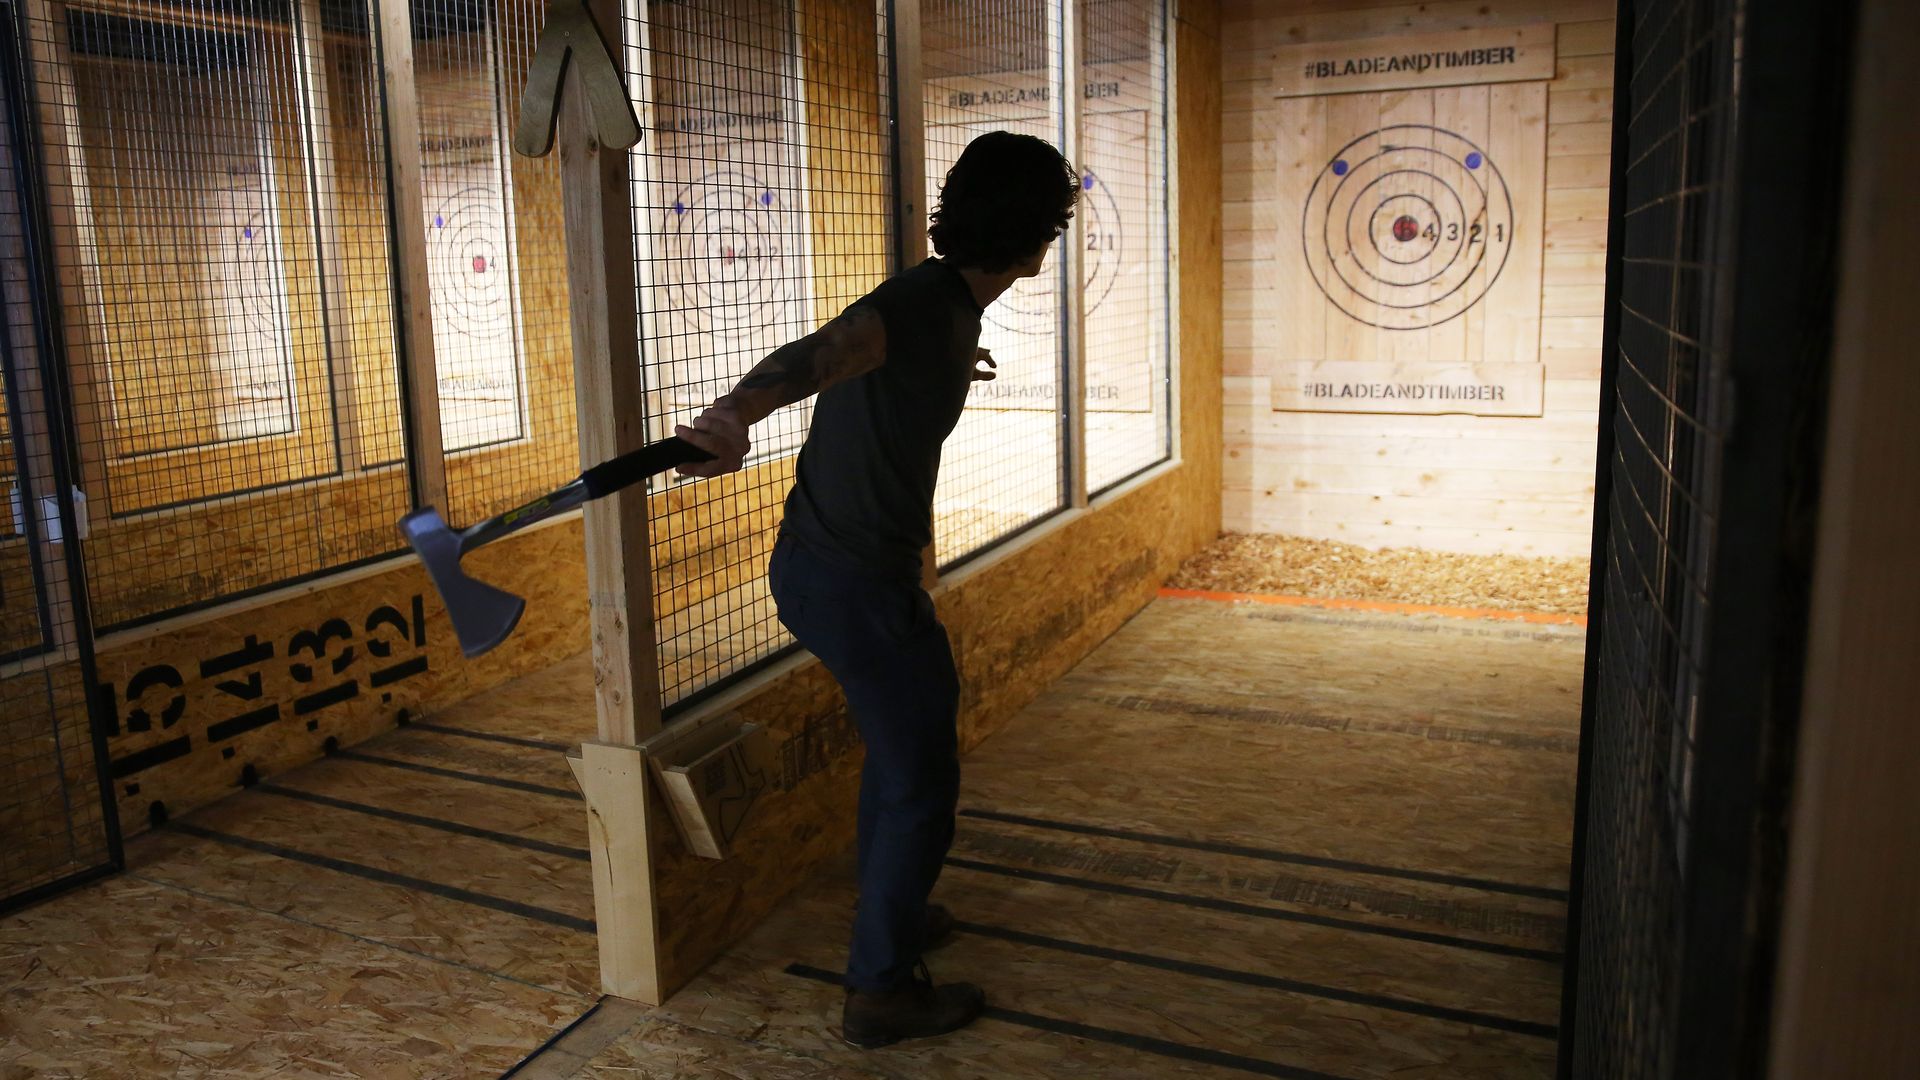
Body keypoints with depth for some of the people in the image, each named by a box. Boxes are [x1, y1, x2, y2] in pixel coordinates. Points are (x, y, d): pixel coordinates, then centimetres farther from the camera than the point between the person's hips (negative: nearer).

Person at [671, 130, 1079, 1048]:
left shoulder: (953, 306, 7)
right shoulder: (923, 304, -23)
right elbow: (821, 353, -44)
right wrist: (736, 411, -66)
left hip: (869, 566, 10)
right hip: (847, 581, -10)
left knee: (914, 723, 26)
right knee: (923, 780, -1)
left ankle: (891, 910, 45)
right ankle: (879, 991, 15)